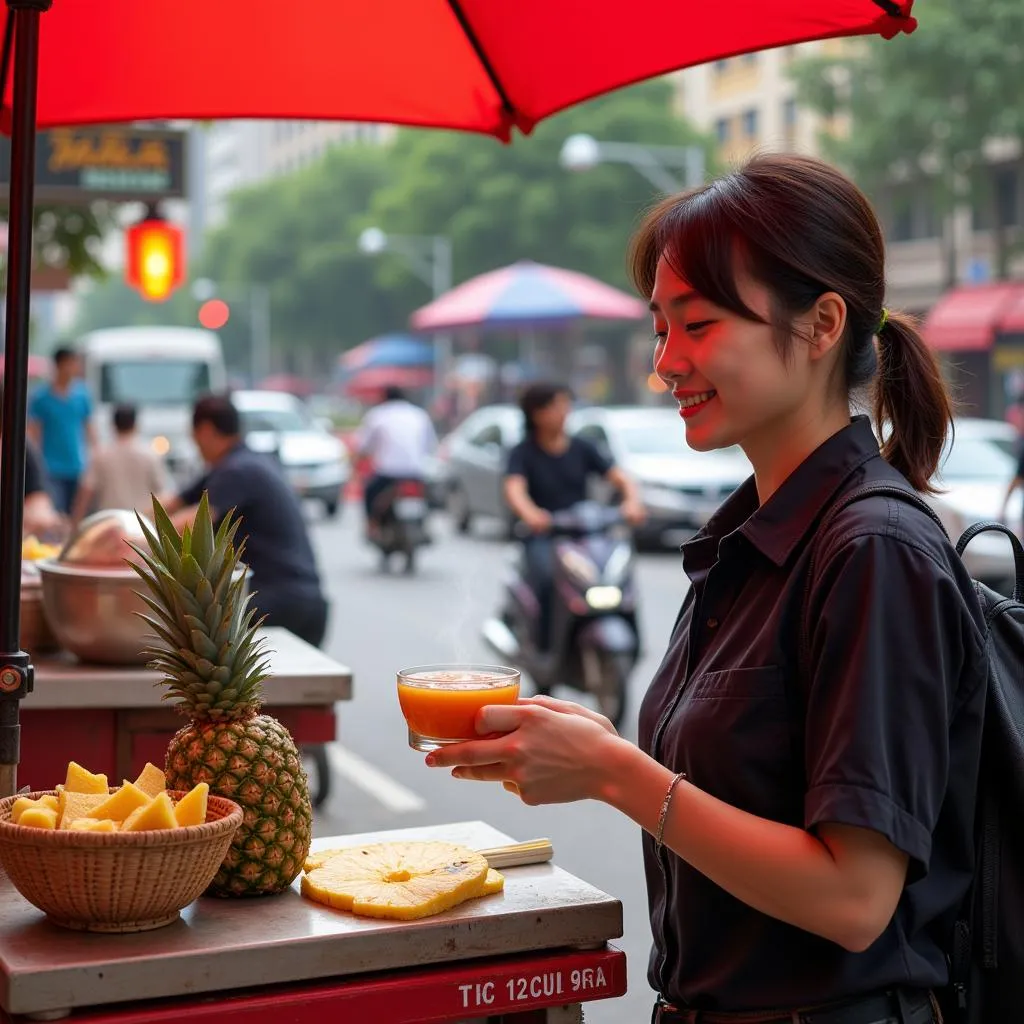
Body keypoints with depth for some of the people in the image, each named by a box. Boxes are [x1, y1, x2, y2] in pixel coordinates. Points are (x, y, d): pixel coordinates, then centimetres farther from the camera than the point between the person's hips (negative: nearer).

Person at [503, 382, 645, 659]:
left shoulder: (582, 448, 11)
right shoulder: (524, 453, 2)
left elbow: (621, 478, 3)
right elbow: (514, 489, -17)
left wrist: (632, 501, -21)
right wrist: (529, 513, -40)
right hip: (542, 536, -2)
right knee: (547, 576, -33)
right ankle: (546, 647, -21)